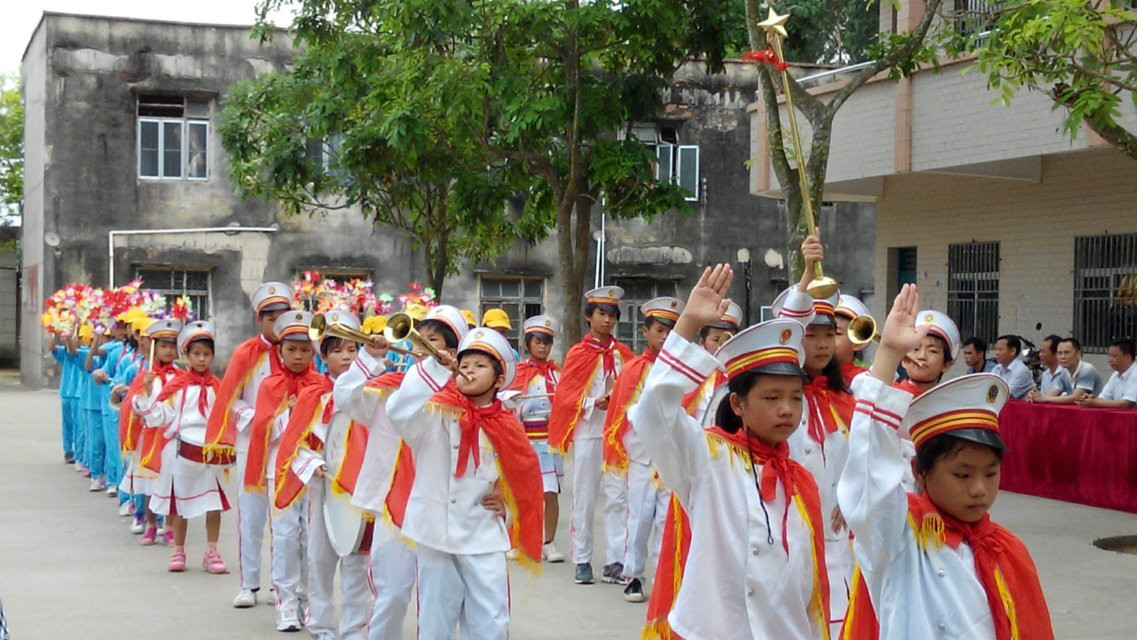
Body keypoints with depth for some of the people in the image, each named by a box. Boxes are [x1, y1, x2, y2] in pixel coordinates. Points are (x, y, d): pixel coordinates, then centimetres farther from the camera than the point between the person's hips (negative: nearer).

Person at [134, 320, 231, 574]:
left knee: (214, 504, 0)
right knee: (179, 504, 9)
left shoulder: (217, 386, 6)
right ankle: (178, 552, 22)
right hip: (181, 450, -1)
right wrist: (147, 393, -15)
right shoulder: (177, 385, -1)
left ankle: (211, 553, 12)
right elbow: (159, 417, -6)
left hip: (210, 451, 2)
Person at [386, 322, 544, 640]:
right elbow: (398, 411, -25)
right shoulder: (437, 413, -5)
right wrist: (434, 368, -30)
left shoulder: (507, 428, 3)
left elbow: (523, 478, 17)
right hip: (437, 533, -1)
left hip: (485, 539, 2)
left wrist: (507, 504, -1)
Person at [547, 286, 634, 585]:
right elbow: (565, 395, -3)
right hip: (589, 430, -2)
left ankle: (615, 562, 2)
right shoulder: (579, 353, 1)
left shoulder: (623, 353, 9)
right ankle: (582, 561, 12)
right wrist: (594, 403, -17)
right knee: (584, 496, 4)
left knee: (618, 496, -2)